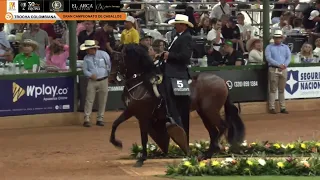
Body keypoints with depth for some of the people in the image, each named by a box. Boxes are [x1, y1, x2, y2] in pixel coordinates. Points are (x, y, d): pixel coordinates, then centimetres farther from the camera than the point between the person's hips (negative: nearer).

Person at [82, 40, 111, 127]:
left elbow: (110, 65, 4)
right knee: (89, 100, -5)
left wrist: (108, 73, 7)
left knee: (102, 101, 6)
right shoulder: (86, 58, 1)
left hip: (103, 81, 0)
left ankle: (100, 119, 16)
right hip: (92, 81, 0)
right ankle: (86, 119, -3)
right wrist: (91, 75, -15)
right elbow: (85, 70, 2)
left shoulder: (104, 54, -5)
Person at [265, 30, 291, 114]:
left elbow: (289, 57, 4)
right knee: (273, 89, -4)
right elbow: (268, 58, -8)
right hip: (273, 69, -3)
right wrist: (279, 65, -18)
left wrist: (284, 65, -16)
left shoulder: (285, 47, 15)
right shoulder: (269, 47, 5)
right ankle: (271, 107, -2)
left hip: (283, 70, 3)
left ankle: (282, 107, 9)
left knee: (282, 89, 7)